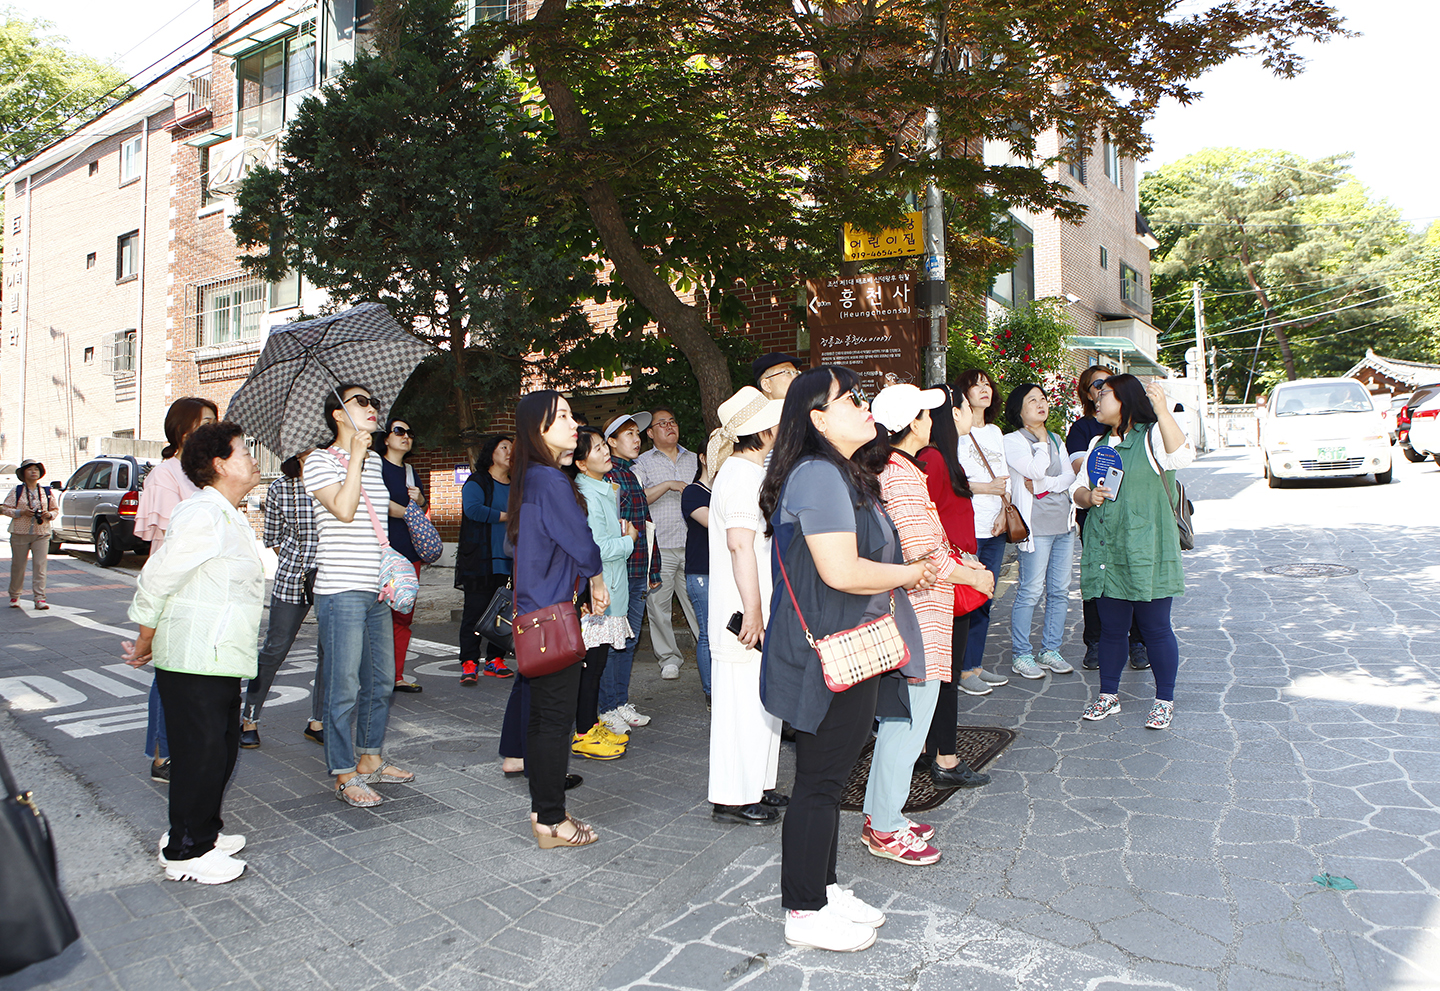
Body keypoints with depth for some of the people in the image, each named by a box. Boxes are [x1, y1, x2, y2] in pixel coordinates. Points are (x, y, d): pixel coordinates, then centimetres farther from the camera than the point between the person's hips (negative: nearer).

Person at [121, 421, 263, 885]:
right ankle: (186, 852, 14)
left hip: (220, 659, 10)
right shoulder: (202, 516, -18)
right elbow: (155, 581, -16)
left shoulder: (231, 517, 15)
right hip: (193, 662, -10)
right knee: (200, 754, 0)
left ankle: (203, 832, 33)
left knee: (222, 749, 18)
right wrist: (144, 646, -5)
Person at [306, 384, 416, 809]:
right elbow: (343, 509, -21)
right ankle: (345, 775, 8)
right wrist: (356, 455, -14)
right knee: (345, 687, -3)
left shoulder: (375, 463, 17)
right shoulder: (320, 460, -5)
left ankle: (370, 759, 28)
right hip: (340, 590, -8)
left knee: (381, 681, 14)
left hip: (376, 589, 8)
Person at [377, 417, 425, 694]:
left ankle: (397, 676, 14)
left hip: (410, 551, 7)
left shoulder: (409, 470, 20)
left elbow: (421, 507, 27)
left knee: (404, 616, 7)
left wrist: (419, 499, 4)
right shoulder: (376, 465, -2)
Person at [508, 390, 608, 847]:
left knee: (542, 714, 16)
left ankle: (542, 809, 27)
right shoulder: (551, 480, -18)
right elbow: (582, 544, -16)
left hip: (533, 612, 10)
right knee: (556, 718, -1)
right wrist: (598, 586, 3)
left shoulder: (527, 480, 12)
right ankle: (551, 822, 9)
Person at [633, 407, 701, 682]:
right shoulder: (642, 463, 5)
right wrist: (668, 485, -14)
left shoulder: (694, 460, 17)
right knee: (658, 602, 1)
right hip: (659, 546, -2)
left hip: (693, 545, 2)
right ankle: (668, 657, 14)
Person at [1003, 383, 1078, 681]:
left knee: (1060, 591, 7)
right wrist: (1041, 441, -4)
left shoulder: (1055, 439, 18)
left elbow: (1070, 474, 6)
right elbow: (1036, 470, -17)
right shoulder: (1013, 441, -3)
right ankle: (1020, 655, 4)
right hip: (1036, 525, -7)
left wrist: (1044, 485, -10)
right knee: (1031, 592, -6)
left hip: (1064, 522, 7)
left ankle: (1050, 650, 18)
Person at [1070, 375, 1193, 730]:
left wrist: (1161, 410, -32)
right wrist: (1088, 495, -5)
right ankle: (1108, 695, 24)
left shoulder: (1151, 435, -3)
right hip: (1105, 550, 6)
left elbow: (1182, 456, -25)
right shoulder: (1099, 444, 17)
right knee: (1111, 627, 12)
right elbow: (1077, 490, 18)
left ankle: (1165, 700, 17)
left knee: (1155, 628, 2)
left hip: (1145, 550, -5)